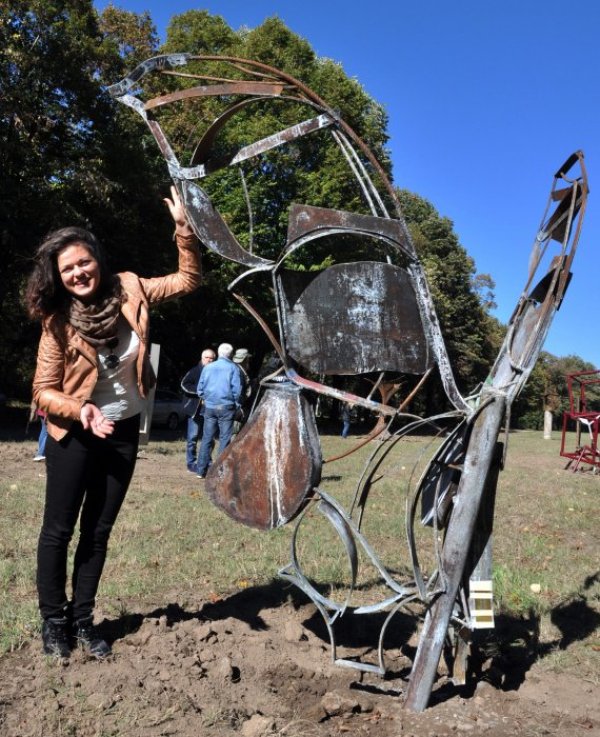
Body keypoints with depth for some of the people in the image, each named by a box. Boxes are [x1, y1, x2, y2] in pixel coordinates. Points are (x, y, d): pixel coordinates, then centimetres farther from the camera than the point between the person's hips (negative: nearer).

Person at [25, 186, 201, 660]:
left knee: (99, 530, 13)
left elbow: (188, 281, -1)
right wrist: (79, 410, -28)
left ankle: (82, 619, 28)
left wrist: (184, 228, -13)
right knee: (59, 530, 7)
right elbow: (44, 392, -10)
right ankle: (53, 620, 27)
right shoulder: (58, 322, -14)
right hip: (75, 435, -3)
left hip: (124, 432, 3)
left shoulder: (128, 292, -7)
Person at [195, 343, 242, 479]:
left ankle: (202, 470, 11)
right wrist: (236, 404, 6)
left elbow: (200, 388, 9)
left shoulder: (208, 367, 7)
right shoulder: (233, 368, -3)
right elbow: (237, 389, -6)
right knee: (224, 439, 2)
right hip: (226, 407, -3)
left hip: (209, 407, 3)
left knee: (207, 438, 9)